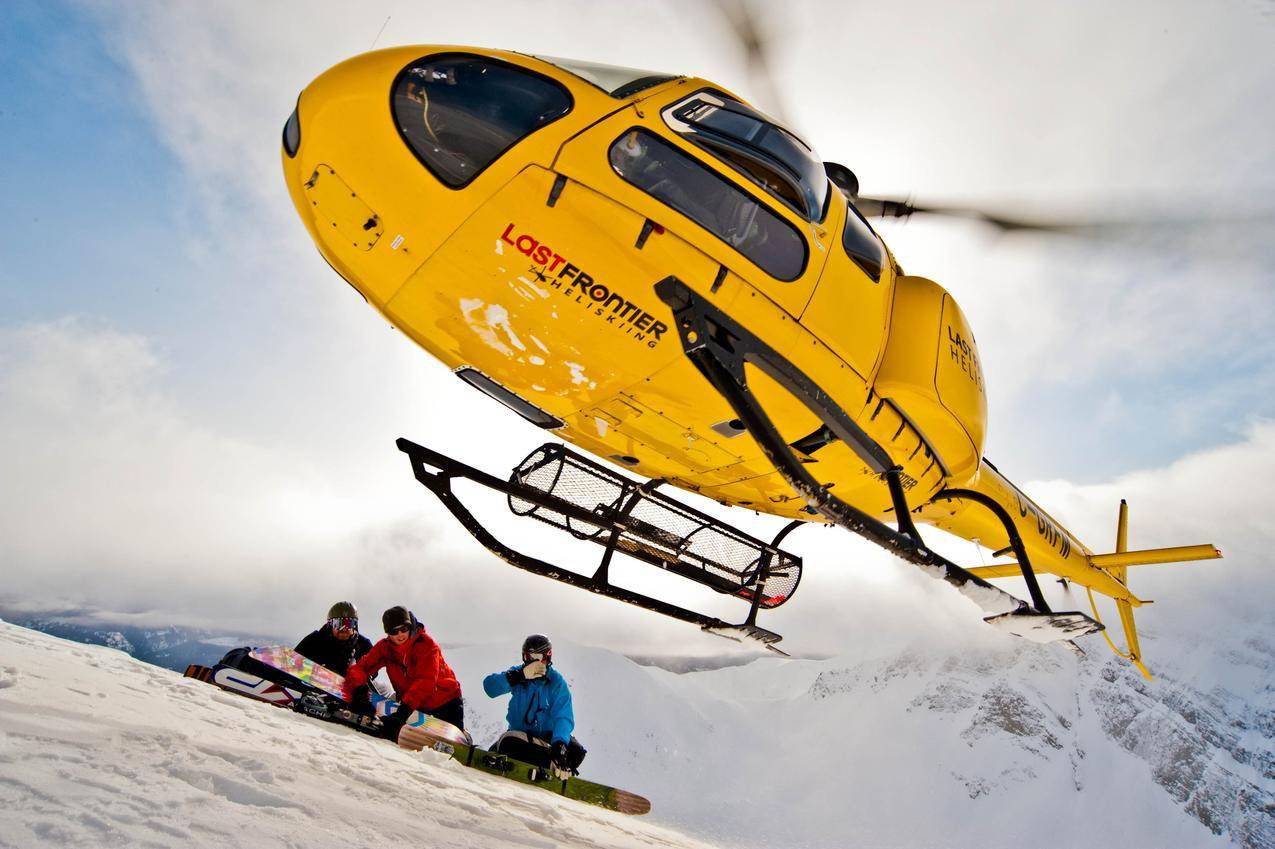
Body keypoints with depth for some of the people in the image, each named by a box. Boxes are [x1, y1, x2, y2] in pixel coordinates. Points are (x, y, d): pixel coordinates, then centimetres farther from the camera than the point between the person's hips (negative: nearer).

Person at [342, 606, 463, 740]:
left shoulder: (426, 645, -23)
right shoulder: (384, 647, -7)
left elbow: (425, 682, -32)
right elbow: (360, 667, -10)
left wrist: (405, 708, -43)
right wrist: (358, 687, -32)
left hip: (445, 699, -4)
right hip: (418, 704, 4)